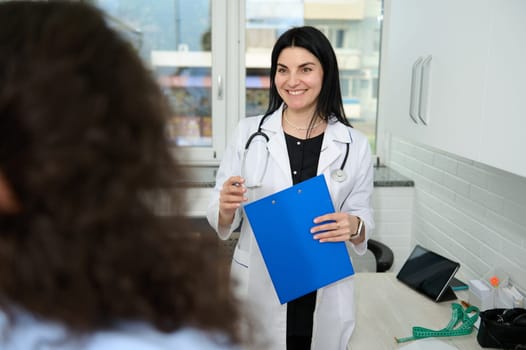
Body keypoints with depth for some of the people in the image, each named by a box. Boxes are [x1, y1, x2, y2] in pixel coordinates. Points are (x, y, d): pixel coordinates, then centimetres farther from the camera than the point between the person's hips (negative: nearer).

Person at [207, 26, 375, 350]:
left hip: (325, 295, 1)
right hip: (258, 290, 0)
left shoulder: (354, 144, -4)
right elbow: (221, 221, 0)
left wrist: (354, 227, -19)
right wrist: (226, 208, -22)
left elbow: (363, 218, 3)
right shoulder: (249, 133, -5)